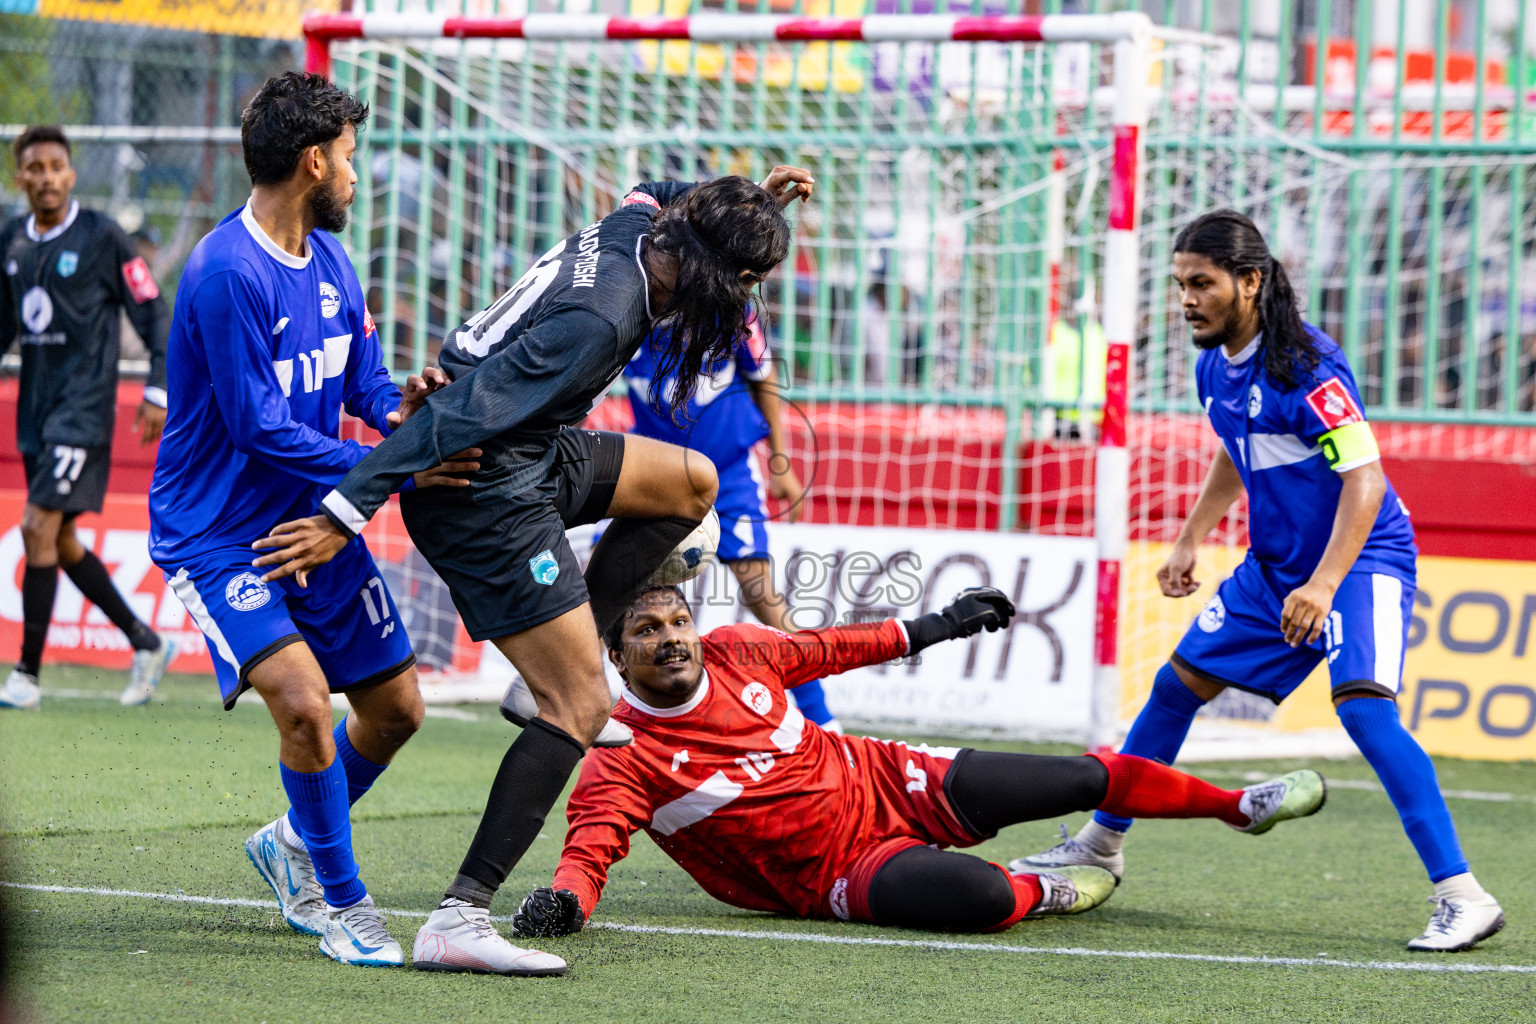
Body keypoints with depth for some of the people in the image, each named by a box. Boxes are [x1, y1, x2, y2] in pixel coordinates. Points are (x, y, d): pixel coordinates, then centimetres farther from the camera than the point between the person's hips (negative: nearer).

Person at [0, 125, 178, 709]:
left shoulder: (101, 238, -8)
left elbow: (153, 315, -5)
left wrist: (157, 392, -12)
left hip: (83, 409, -7)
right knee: (61, 542, 10)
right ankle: (147, 644, 25)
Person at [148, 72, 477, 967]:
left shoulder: (328, 259, 5)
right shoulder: (226, 274, -22)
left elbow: (363, 379, 15)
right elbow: (263, 430, -23)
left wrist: (399, 410, -9)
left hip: (314, 522, 8)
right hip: (217, 533, -8)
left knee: (397, 708, 9)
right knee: (302, 698, -25)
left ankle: (295, 844, 35)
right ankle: (340, 899, -6)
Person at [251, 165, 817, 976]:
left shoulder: (630, 230, -1)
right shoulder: (599, 321, -28)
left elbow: (658, 197, 29)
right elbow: (462, 410, -29)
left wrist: (749, 201, 18)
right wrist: (347, 513, -28)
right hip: (490, 498, -10)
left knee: (690, 484, 24)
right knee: (580, 708, -9)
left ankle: (558, 659, 21)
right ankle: (457, 921, -13)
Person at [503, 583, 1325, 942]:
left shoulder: (735, 653, -4)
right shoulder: (621, 763, -19)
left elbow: (825, 649, 13)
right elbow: (592, 844, -29)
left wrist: (928, 629, 24)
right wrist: (561, 900, -52)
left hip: (890, 785, 5)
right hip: (839, 873, -5)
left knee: (1087, 780, 5)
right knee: (983, 899, -33)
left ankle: (1240, 805, 29)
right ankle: (1044, 890, 4)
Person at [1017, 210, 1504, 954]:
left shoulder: (1306, 365, -24)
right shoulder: (1214, 368, 3)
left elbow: (1364, 480, -28)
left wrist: (1324, 585, -37)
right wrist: (1190, 542, 22)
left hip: (1359, 559, -9)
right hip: (1273, 564, 9)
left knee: (1363, 705, -27)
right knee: (1179, 682, 12)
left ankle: (1461, 898, -27)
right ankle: (1101, 844, 30)